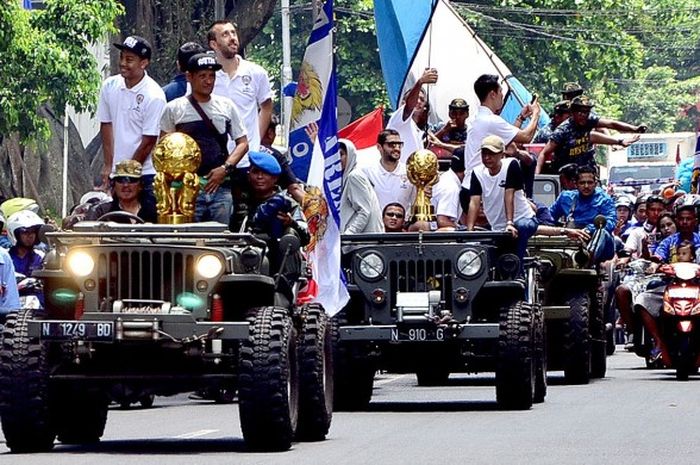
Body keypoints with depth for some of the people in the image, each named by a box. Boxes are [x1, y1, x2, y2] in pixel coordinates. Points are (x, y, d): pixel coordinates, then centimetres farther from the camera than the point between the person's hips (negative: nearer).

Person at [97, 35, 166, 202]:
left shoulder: (154, 96, -13)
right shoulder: (110, 86, 4)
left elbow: (148, 142, -11)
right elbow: (106, 126, 11)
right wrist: (108, 165, 6)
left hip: (145, 174, -5)